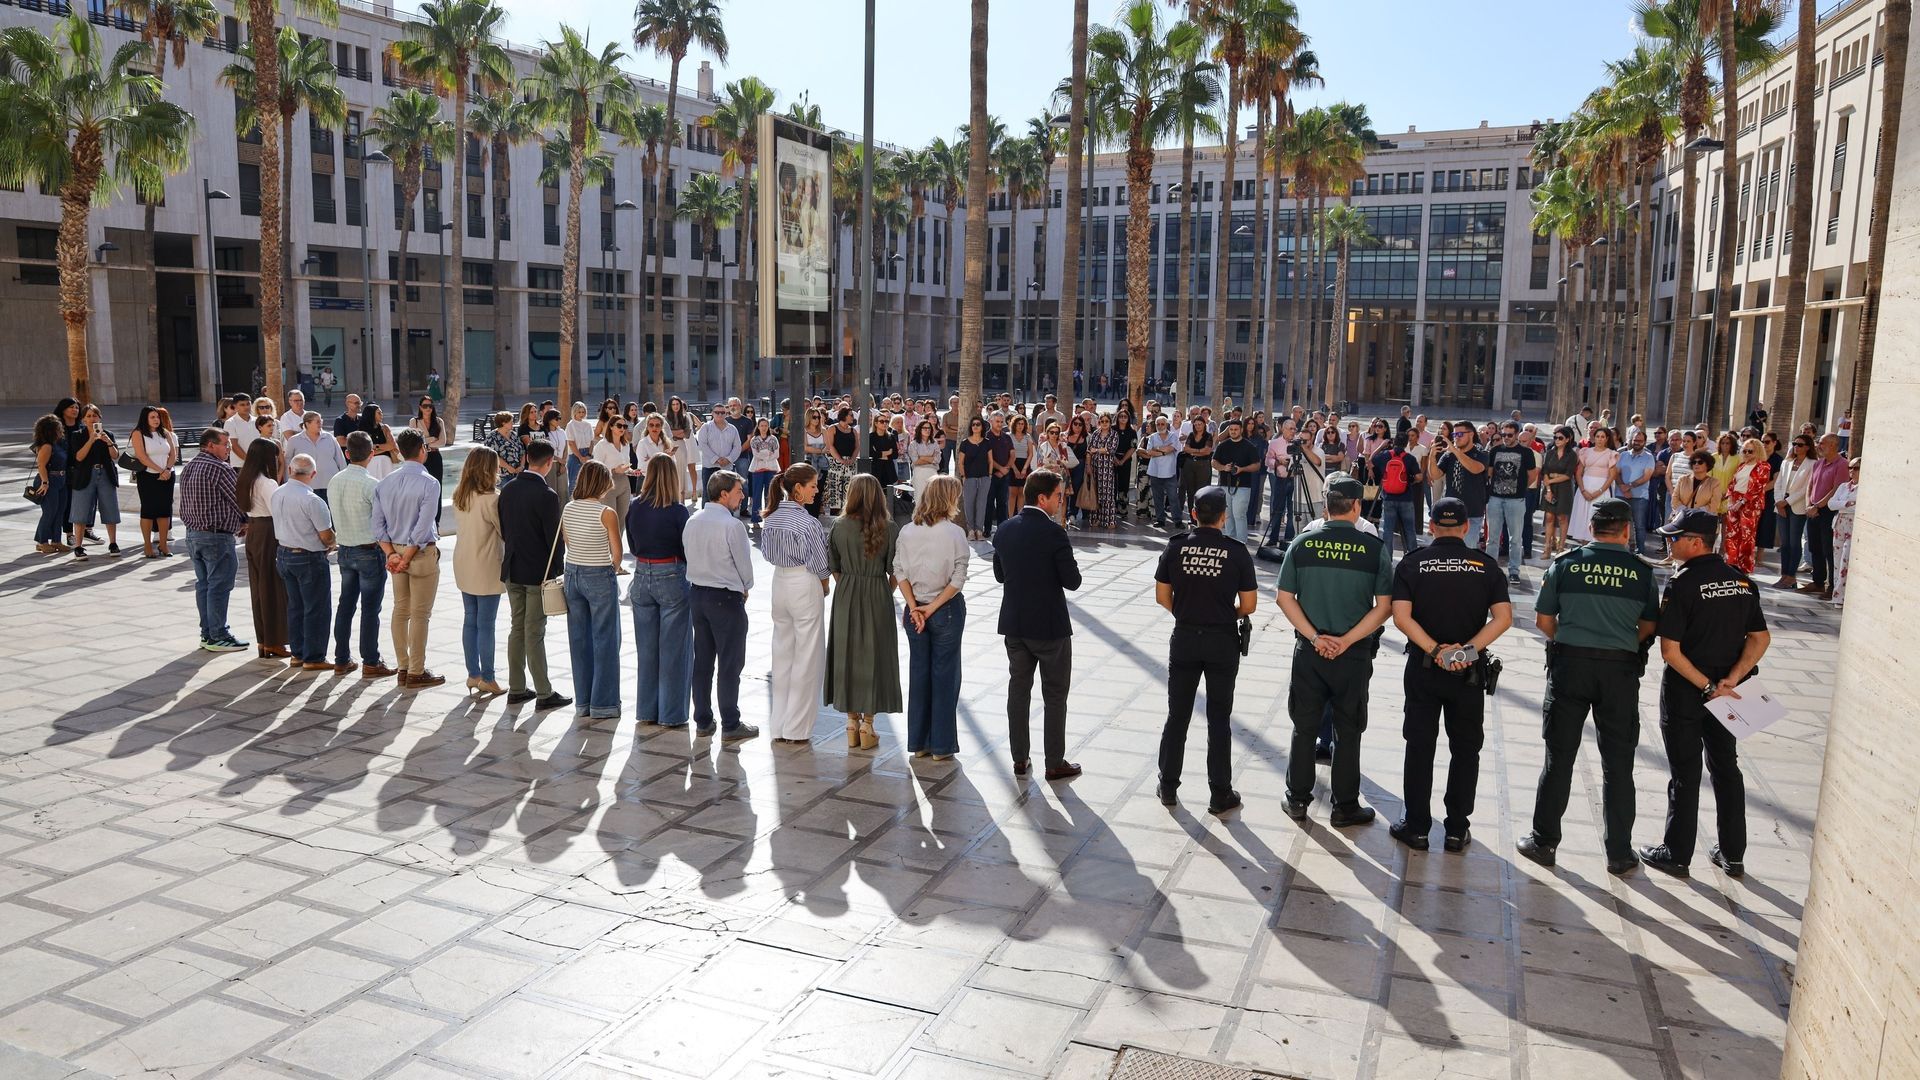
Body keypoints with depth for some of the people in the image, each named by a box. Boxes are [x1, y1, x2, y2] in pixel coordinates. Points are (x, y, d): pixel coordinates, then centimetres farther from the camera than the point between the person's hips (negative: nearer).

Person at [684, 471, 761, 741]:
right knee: (730, 665, 2)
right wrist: (745, 589, 8)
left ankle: (702, 721, 22)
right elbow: (745, 564, -13)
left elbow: (691, 557, 10)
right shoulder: (732, 526, -19)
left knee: (702, 661, 14)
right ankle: (730, 726, 8)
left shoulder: (692, 522, 3)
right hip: (726, 597, -7)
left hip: (698, 594, 7)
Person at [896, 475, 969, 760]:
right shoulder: (954, 533, -13)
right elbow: (958, 579, -15)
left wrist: (915, 608, -6)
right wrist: (933, 607, -9)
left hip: (914, 611, 4)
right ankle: (941, 745, 12)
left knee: (918, 672, 14)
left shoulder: (906, 532, -1)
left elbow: (899, 573, -3)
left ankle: (918, 742, 20)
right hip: (947, 611, -4)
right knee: (945, 674, 6)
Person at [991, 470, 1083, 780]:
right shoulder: (1053, 533, -19)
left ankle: (1020, 760, 22)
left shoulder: (1004, 530, 0)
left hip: (1014, 624, 6)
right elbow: (1072, 581, -17)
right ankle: (1055, 763, 14)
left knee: (1018, 690, 15)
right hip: (1050, 626, -5)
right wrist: (1070, 565, 3)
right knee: (1055, 696, 8)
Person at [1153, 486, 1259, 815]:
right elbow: (1249, 605, -7)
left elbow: (1162, 596, 1)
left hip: (1184, 639, 2)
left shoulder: (1175, 547, -5)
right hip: (1222, 642, -1)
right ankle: (1220, 795, 15)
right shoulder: (1236, 551, -10)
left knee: (1177, 716, 12)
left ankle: (1168, 787, 21)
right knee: (1219, 720, 8)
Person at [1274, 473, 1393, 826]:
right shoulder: (1373, 548, -9)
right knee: (1347, 731, 11)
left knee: (1304, 727, 14)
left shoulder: (1302, 543, -5)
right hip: (1354, 654, -1)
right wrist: (1346, 640, -11)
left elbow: (1284, 597, -5)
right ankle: (1345, 807, 20)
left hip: (1309, 650, 2)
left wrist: (1315, 637, -6)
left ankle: (1298, 799, 23)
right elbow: (1383, 607, -12)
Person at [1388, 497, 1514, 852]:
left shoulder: (1412, 562, -4)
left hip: (1423, 667, 0)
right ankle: (1457, 830, 17)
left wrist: (1434, 650, -15)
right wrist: (1468, 649, -15)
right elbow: (1503, 617, -11)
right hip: (1470, 671, 1)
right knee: (1465, 749, 12)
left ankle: (1417, 827, 13)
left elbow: (1401, 616, -14)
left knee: (1420, 746, 9)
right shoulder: (1485, 564, -1)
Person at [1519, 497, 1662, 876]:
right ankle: (1619, 853, 17)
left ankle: (1544, 842, 15)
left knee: (1559, 757, 8)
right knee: (1618, 763, 10)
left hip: (1569, 664, 0)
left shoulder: (1565, 564, -3)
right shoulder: (1642, 572, -1)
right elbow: (1648, 628, 5)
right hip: (1620, 670, 1)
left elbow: (1543, 620, 1)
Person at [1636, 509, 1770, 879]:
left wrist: (1707, 687, -16)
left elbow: (1670, 650, -22)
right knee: (1726, 768, 17)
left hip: (1684, 691, -6)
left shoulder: (1682, 585, -17)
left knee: (1685, 774, 4)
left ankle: (1677, 855, 14)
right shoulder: (1742, 581, 2)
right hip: (1726, 691, 6)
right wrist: (1730, 680, -10)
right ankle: (1733, 854, 25)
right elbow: (1760, 638, 0)